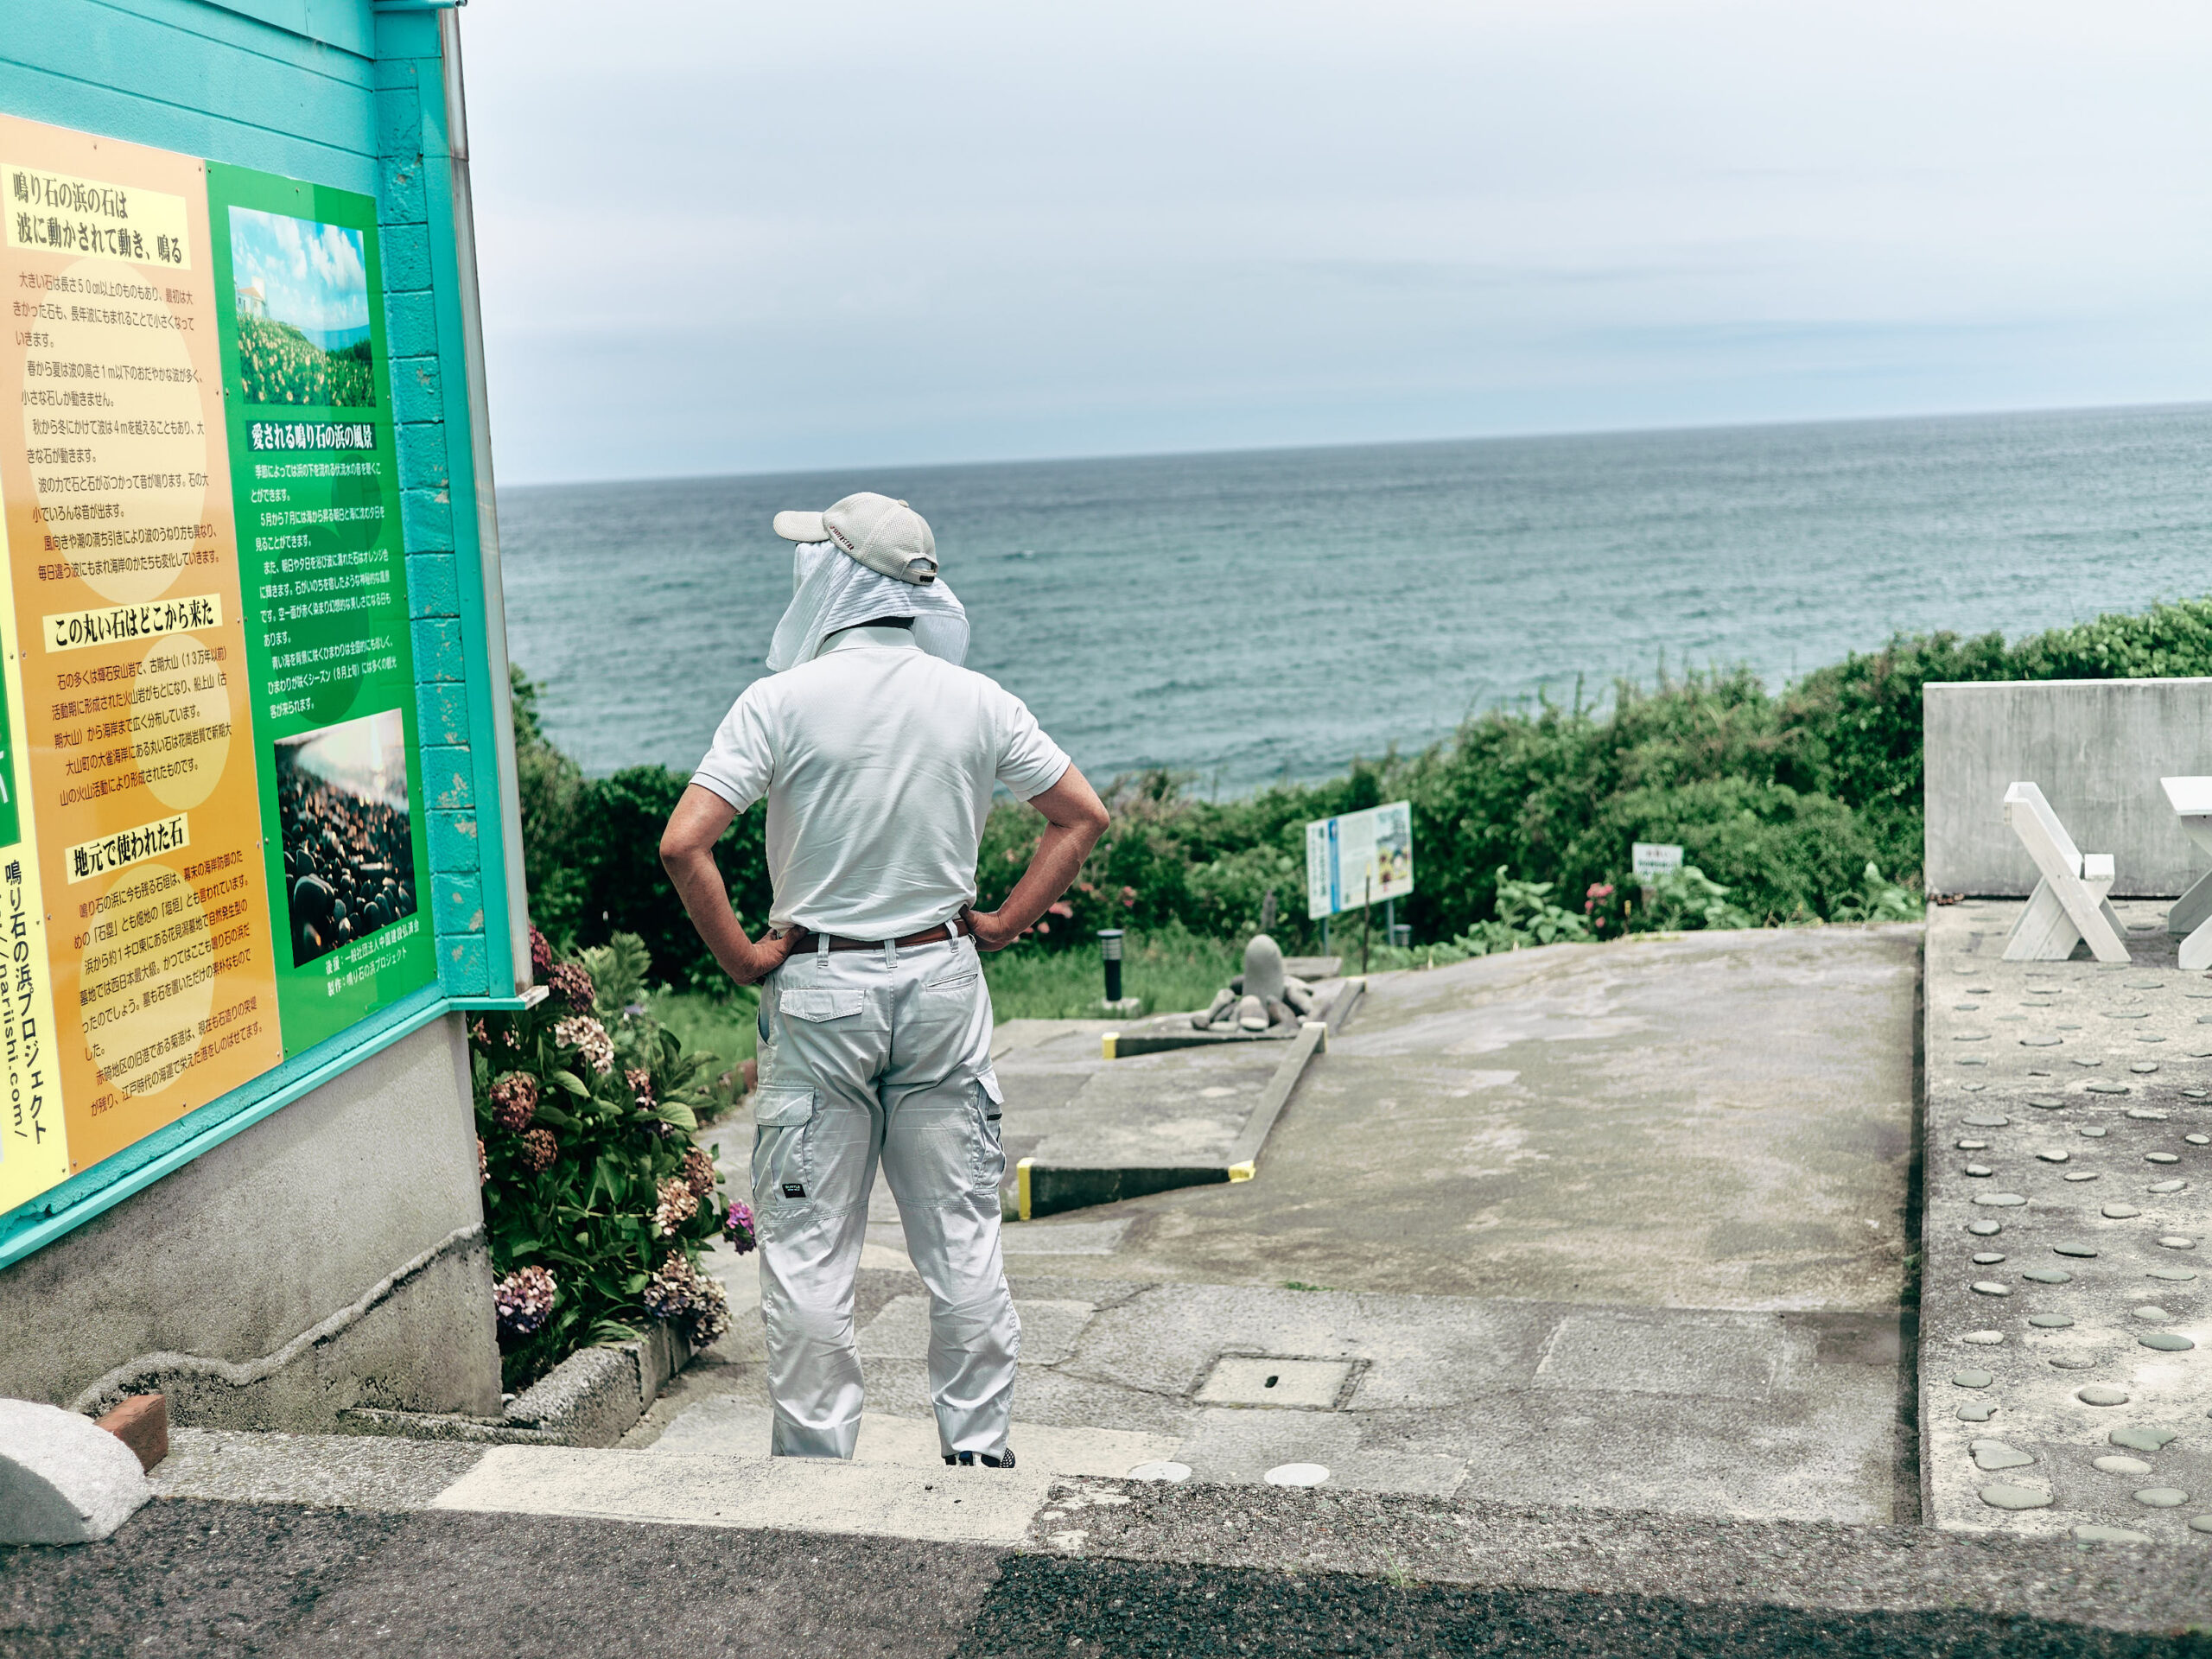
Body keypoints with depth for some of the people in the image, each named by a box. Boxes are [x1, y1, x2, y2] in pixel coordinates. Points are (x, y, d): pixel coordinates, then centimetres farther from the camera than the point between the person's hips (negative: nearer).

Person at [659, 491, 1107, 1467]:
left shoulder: (782, 701, -9)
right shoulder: (977, 700, 1)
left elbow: (683, 844, -16)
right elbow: (1083, 817, 7)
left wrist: (742, 957, -6)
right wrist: (1000, 923, 8)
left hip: (818, 987, -3)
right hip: (943, 981, 3)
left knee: (808, 1243, 6)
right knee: (961, 1236, 11)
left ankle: (814, 1461, 13)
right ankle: (978, 1451, 19)